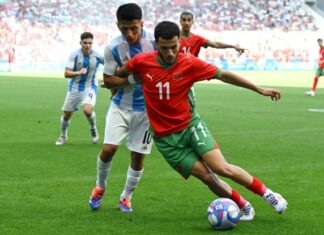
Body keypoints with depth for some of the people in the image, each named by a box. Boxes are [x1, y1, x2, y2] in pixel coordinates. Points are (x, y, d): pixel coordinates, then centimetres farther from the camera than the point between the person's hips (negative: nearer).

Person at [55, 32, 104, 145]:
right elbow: (66, 73, -19)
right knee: (66, 115, 8)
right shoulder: (75, 55, -15)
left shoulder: (97, 56, -14)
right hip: (74, 88, 1)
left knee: (88, 110, -28)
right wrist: (79, 72, -35)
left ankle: (93, 129, 4)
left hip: (90, 88, -1)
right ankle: (63, 136, 37)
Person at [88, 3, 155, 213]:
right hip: (121, 105, 0)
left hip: (146, 108, 0)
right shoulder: (113, 48, -14)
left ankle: (126, 197, 25)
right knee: (109, 148, -12)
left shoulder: (155, 41, -15)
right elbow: (108, 79, -7)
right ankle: (100, 187, 17)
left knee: (138, 155, 3)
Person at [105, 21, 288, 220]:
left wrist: (259, 89, -2)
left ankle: (267, 194, 1)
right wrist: (133, 79, -8)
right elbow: (113, 78, 9)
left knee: (221, 168, -18)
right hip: (166, 137, 0)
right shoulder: (142, 62, -10)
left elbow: (223, 75, -2)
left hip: (190, 125, 0)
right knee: (207, 177, -9)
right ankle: (244, 207, 11)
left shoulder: (190, 63, -12)